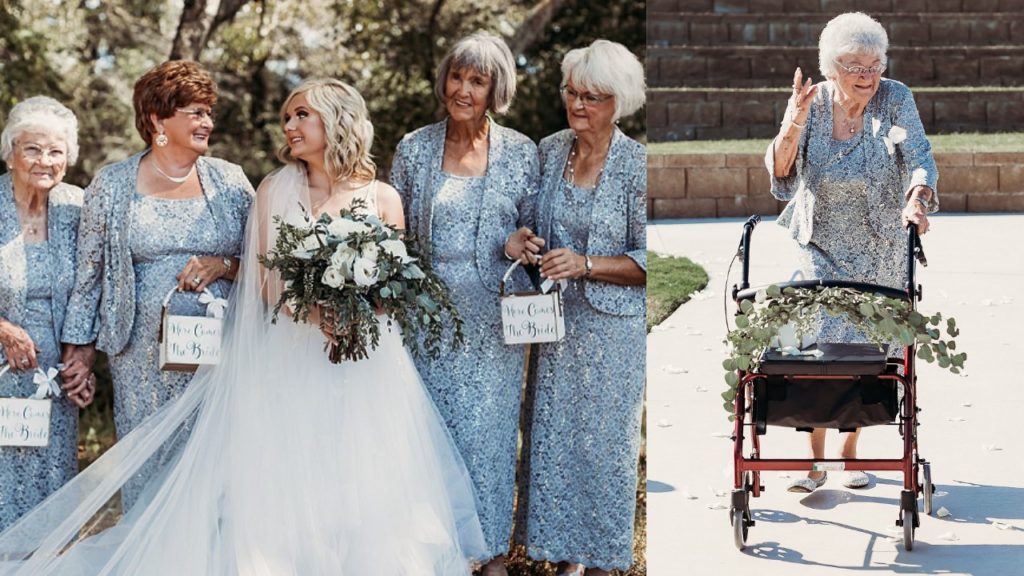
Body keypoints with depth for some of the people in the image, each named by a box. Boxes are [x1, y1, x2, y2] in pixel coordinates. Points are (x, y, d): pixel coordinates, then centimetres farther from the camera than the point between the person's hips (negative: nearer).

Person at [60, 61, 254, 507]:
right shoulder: (112, 185, 4)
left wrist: (224, 265, -11)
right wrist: (79, 352, 6)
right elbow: (89, 271, 8)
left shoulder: (229, 181, 7)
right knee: (147, 465, 1)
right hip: (143, 358, -1)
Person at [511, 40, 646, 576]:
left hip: (612, 327, -5)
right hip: (555, 320, 5)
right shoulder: (549, 151, 3)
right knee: (552, 435, 8)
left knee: (604, 439, 4)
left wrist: (585, 265, -21)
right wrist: (521, 240, -1)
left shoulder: (637, 165, -11)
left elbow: (648, 261, -10)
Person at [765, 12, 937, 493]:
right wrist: (792, 126, -29)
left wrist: (917, 200, -37)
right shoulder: (811, 103, -6)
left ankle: (850, 453, 21)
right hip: (823, 246, 0)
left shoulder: (895, 100, -8)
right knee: (821, 347, -9)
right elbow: (780, 177, -11)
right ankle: (815, 460, -1)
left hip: (882, 252, 1)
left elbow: (919, 158, -16)